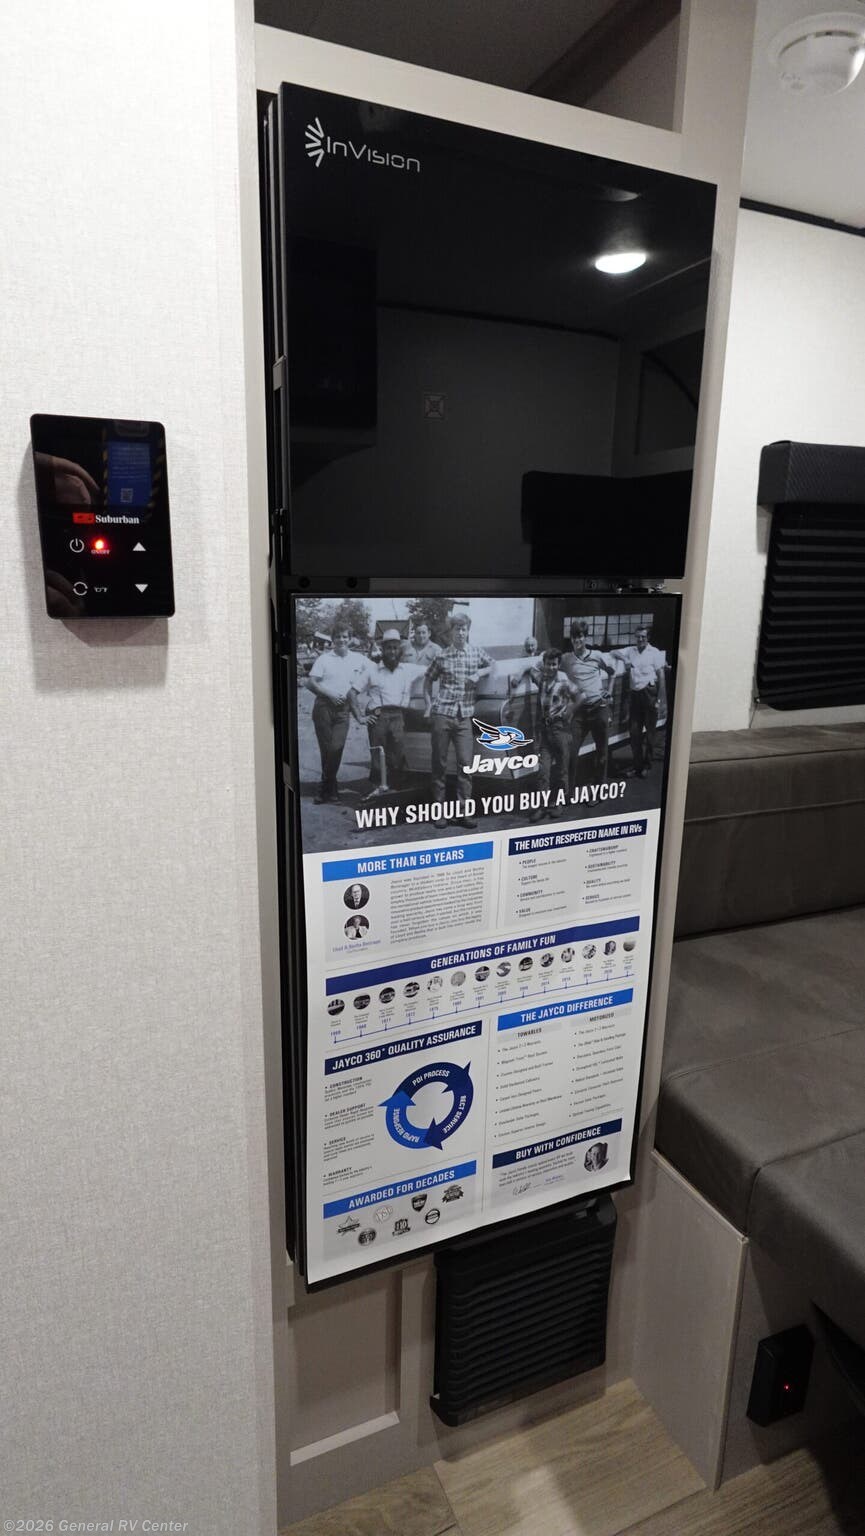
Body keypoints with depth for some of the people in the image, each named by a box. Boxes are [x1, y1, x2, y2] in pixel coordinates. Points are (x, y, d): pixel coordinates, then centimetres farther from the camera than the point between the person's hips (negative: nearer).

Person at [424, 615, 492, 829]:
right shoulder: (442, 656, 4)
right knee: (439, 763, 3)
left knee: (465, 763, -3)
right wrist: (429, 704, 4)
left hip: (464, 716, 1)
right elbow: (428, 680, 15)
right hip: (441, 714, -1)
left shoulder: (476, 652, 8)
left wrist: (479, 673, 1)